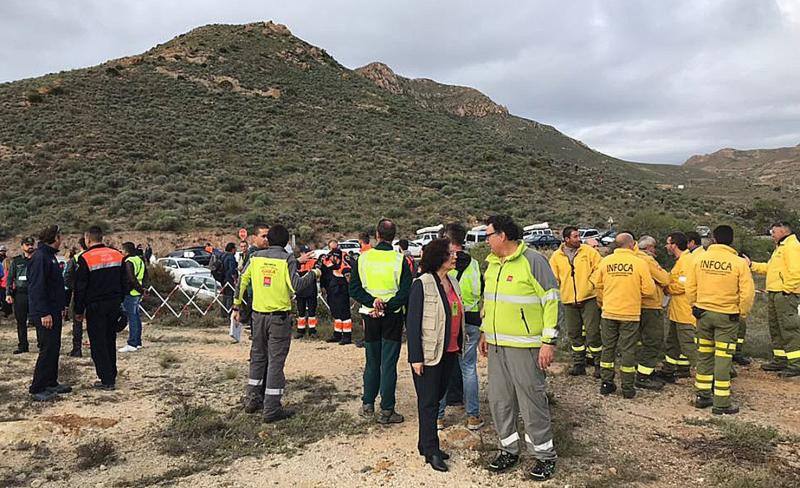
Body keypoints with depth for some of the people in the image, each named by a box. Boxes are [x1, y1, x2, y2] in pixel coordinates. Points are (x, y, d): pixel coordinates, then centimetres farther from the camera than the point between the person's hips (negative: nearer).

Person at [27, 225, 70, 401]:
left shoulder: (49, 256, 15)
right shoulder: (39, 257, -16)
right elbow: (37, 287, -22)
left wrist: (61, 307, 20)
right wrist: (44, 313, -24)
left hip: (54, 312, 10)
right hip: (45, 313, -10)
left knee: (54, 348, 14)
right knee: (47, 349, -6)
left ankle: (51, 383, 23)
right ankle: (37, 389, 2)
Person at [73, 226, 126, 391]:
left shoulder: (85, 258, -10)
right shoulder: (117, 255, 6)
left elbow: (80, 288, -8)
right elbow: (125, 282, 11)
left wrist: (79, 311, 0)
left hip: (95, 307, -5)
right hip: (114, 305, 6)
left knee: (98, 344, 1)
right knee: (110, 341, 15)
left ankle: (107, 380, 1)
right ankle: (111, 376, 21)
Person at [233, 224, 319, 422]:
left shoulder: (255, 257, 4)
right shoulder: (287, 259, -11)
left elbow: (242, 280, 9)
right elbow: (296, 285, -20)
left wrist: (236, 305, 19)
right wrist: (313, 274, -4)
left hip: (258, 314, 5)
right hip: (279, 316, -4)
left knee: (258, 356, 19)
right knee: (276, 361, 1)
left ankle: (252, 400, 27)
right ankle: (272, 409, 4)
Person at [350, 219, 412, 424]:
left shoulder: (363, 258, -2)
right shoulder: (399, 259, -9)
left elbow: (354, 289, -4)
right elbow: (406, 292, -13)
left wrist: (372, 302, -9)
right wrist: (387, 306, -11)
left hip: (370, 316, 3)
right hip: (392, 317, -2)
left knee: (372, 362, 16)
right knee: (389, 364, 3)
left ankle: (367, 405, 22)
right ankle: (386, 411, 7)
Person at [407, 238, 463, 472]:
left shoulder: (453, 282, 7)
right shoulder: (421, 284, -15)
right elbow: (412, 322, -15)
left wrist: (459, 346, 14)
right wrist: (416, 358, -16)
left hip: (450, 352, 7)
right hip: (429, 353, -7)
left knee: (437, 398, 15)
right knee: (428, 402, 4)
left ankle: (425, 443, 29)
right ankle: (431, 450, 15)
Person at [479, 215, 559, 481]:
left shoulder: (533, 260, -12)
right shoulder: (492, 264, 11)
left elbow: (552, 301, -13)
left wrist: (549, 341, -16)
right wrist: (485, 332, 21)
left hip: (525, 346, -7)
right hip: (496, 345, 7)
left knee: (532, 400, 1)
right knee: (499, 400, 12)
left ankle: (545, 456, 18)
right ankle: (509, 449, 29)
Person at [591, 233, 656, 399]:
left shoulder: (605, 261, -2)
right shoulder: (640, 263, -11)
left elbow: (597, 284, 7)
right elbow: (649, 290, -9)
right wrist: (635, 290, 11)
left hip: (608, 312, 3)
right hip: (630, 313, -2)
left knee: (608, 348, 14)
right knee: (628, 350, 6)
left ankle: (606, 383, 19)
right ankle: (628, 388, 13)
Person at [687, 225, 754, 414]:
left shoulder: (699, 259, -3)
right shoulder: (739, 263, -11)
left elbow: (690, 287, 2)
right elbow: (747, 293, -11)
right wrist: (742, 312, 4)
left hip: (703, 313, 3)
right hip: (727, 315, -3)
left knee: (704, 355, 15)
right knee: (723, 358, 2)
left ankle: (702, 396, 24)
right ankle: (721, 404, 6)